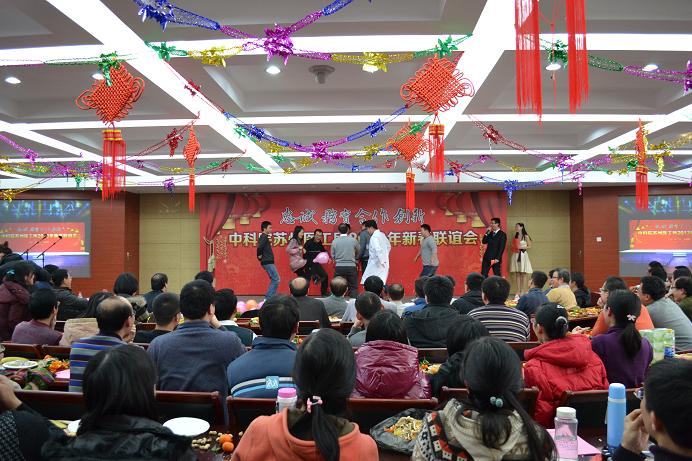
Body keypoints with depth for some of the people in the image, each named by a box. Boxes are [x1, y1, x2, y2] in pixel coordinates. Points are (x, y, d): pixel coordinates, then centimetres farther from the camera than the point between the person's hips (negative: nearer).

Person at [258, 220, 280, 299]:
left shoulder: (265, 237, 16)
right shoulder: (264, 237, -14)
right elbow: (260, 246, -29)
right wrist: (260, 256, -15)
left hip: (268, 262, 10)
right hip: (268, 262, -10)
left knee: (274, 280, 14)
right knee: (276, 280, -9)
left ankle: (268, 298, 16)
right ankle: (268, 298, -7)